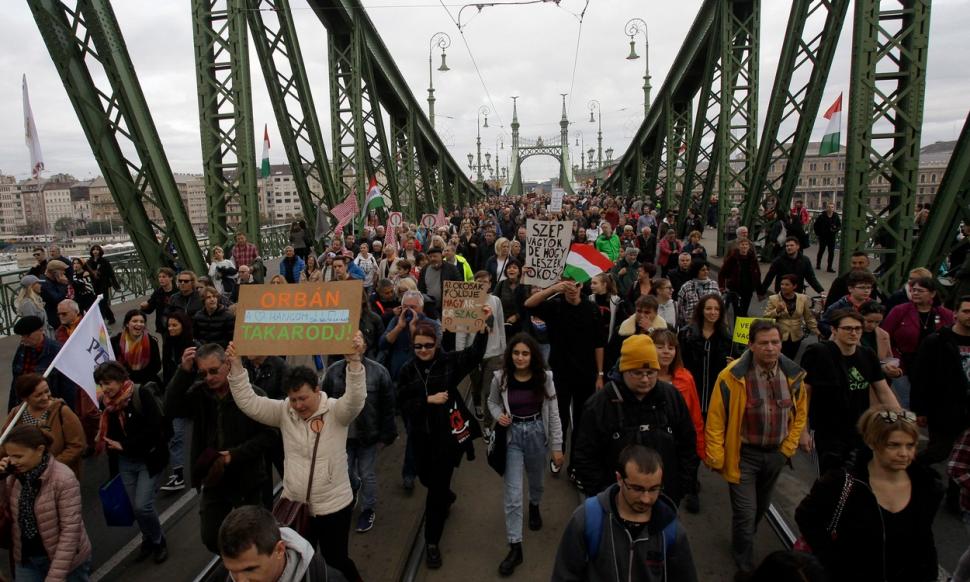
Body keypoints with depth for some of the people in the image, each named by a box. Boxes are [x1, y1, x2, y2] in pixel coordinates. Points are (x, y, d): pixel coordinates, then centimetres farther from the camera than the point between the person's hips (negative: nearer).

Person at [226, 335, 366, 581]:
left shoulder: (336, 412, -16)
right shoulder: (284, 412, -4)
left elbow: (355, 399, -35)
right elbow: (249, 403, -10)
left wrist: (354, 361, -52)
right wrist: (236, 366, -22)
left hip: (333, 507, -4)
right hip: (293, 505, 4)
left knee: (335, 560, 13)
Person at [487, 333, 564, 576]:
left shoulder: (544, 377, -13)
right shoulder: (500, 377, -13)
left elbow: (553, 413, -6)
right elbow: (492, 402, 6)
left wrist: (557, 446, -4)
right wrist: (498, 415, -16)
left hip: (537, 434, 1)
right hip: (513, 436, -1)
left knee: (536, 481, 25)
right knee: (513, 494, -3)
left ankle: (535, 507, 59)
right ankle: (515, 547, 7)